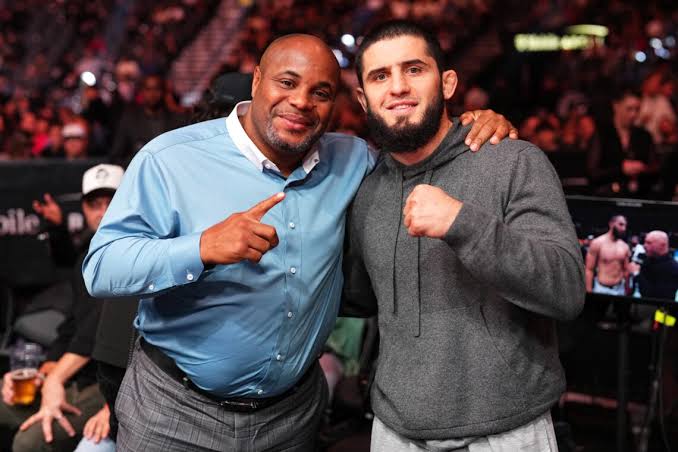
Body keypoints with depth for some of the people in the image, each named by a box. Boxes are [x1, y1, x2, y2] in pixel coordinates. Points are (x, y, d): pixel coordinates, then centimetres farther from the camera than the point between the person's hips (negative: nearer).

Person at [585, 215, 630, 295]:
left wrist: (627, 291, 14)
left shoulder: (624, 247, 6)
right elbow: (589, 270, -6)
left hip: (620, 289, 4)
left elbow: (626, 270, 15)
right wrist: (589, 292, -10)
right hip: (601, 289, -4)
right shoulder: (597, 243, -7)